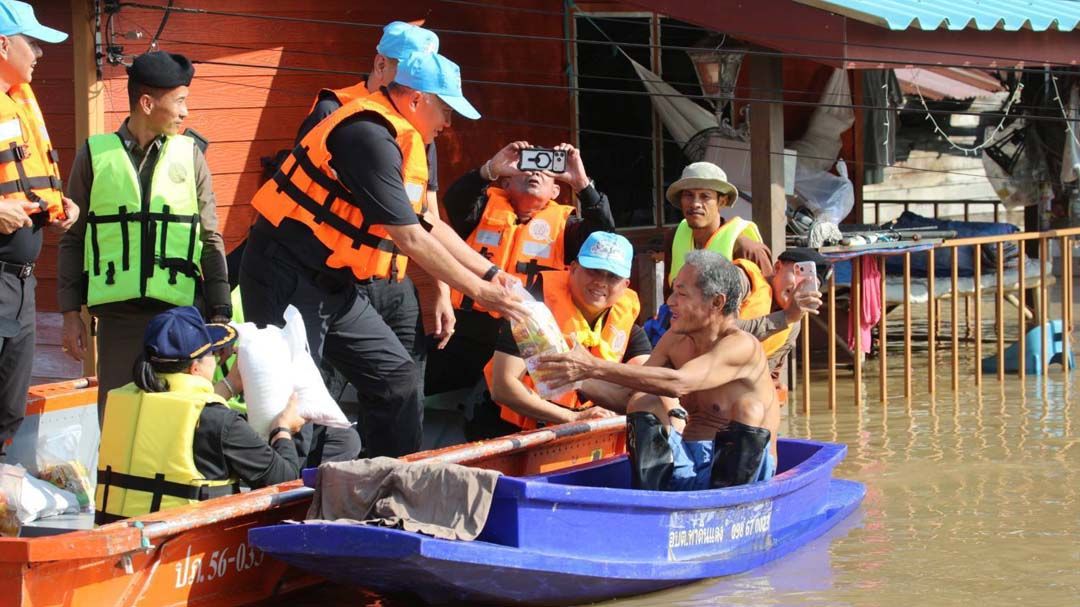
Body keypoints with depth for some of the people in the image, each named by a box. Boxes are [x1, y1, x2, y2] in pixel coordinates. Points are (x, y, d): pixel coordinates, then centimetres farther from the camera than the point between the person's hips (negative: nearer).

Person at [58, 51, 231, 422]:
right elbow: (73, 239, 9)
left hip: (181, 311, 1)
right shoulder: (95, 155, 5)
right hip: (118, 312, -1)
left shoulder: (189, 155, 9)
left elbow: (210, 240, 10)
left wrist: (220, 312, 4)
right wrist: (71, 314, 3)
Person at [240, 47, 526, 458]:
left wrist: (490, 273, 13)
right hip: (289, 281, -10)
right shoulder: (370, 136, -21)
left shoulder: (401, 140, 11)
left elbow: (430, 226, 19)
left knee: (395, 376, 10)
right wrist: (479, 291, -15)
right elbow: (411, 239, -22)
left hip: (335, 284, 10)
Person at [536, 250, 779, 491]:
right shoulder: (675, 340, 8)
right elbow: (625, 397, 7)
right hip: (688, 468, 7)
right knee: (642, 401, -7)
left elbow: (678, 384, -32)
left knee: (749, 408, -30)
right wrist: (579, 382, -13)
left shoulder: (742, 346, -16)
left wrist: (594, 367, -35)